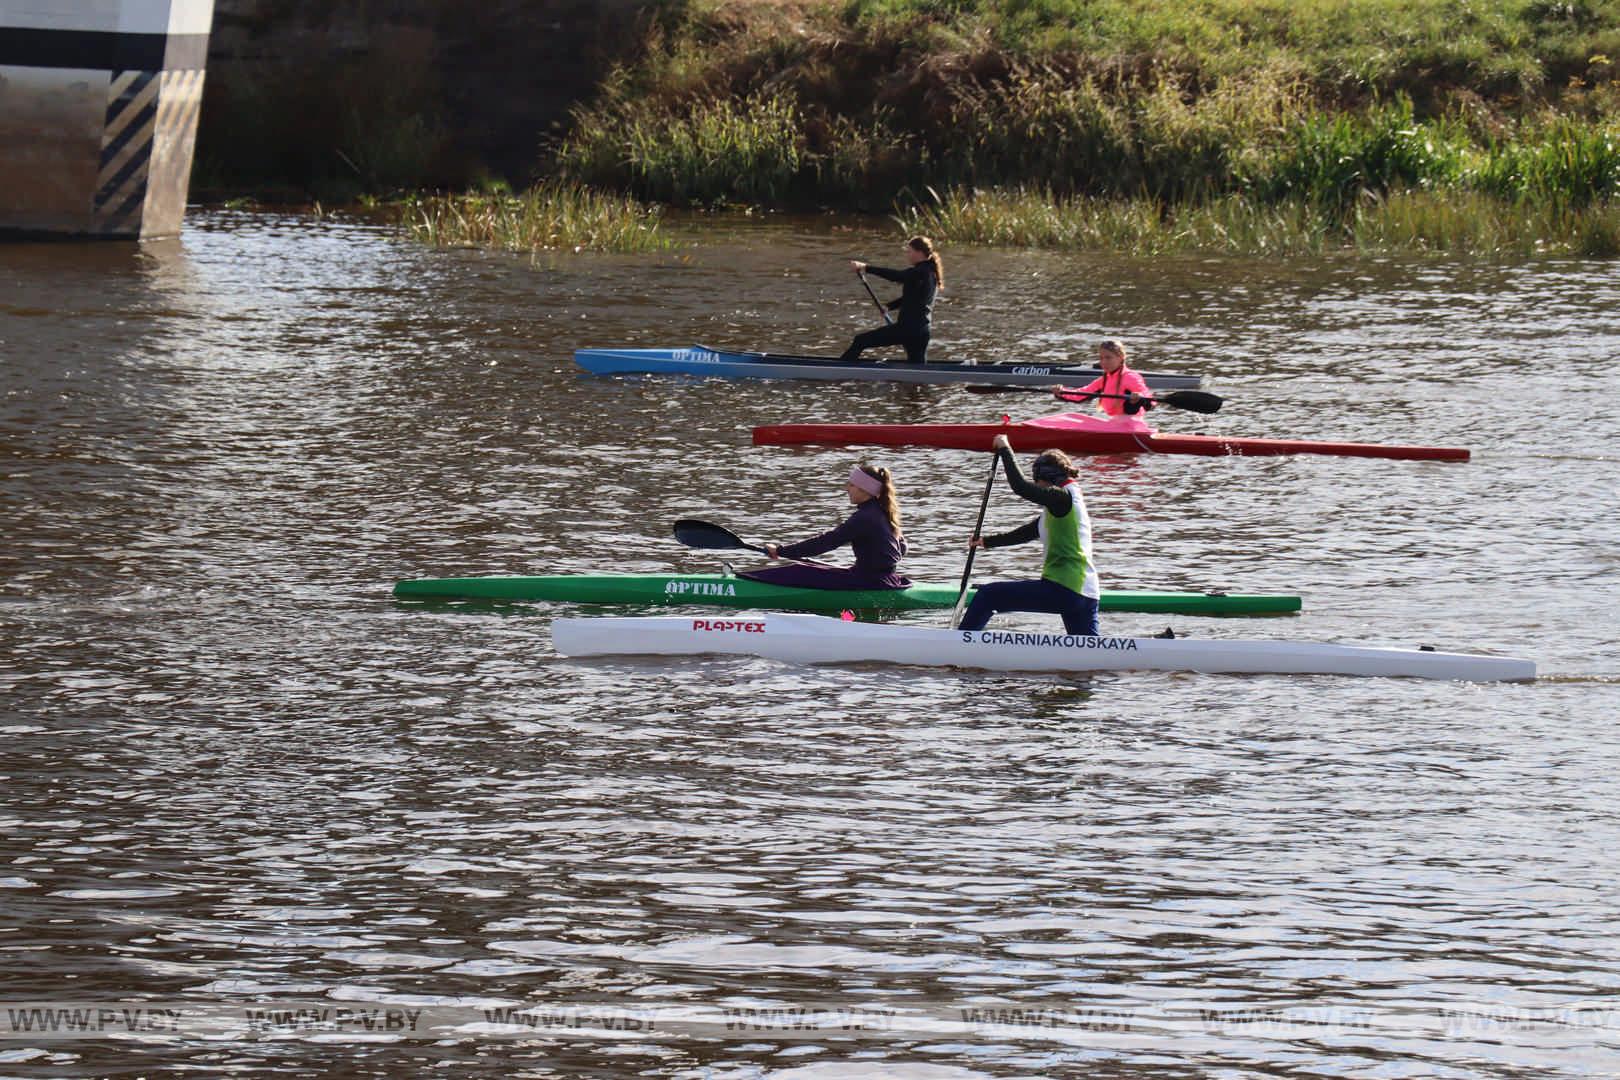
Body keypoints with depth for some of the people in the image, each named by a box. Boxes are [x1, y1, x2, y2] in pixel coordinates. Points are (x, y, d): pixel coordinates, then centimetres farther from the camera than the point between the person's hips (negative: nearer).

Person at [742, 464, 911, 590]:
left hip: (869, 583, -9)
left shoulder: (864, 518, -19)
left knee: (802, 574, -12)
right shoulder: (882, 512, 10)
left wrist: (781, 551, -16)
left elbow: (826, 542, -20)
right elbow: (902, 548, 22)